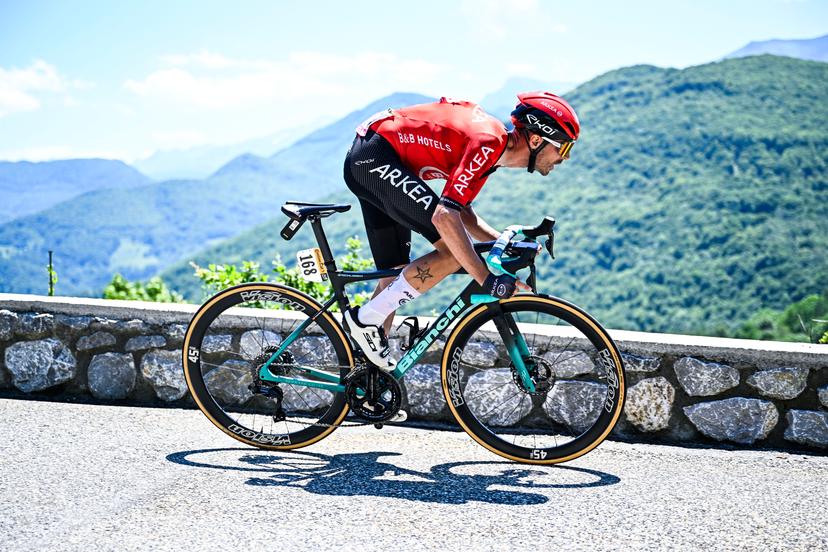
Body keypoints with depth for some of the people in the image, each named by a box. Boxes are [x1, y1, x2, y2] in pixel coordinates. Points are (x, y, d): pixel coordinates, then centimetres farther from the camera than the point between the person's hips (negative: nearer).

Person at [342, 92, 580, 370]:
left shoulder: (494, 144, 10)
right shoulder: (488, 143, -21)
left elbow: (462, 212, 20)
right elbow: (444, 216, -31)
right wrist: (488, 280, -30)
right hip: (375, 156, -10)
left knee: (395, 273, 14)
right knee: (454, 251, -16)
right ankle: (366, 318, -10)